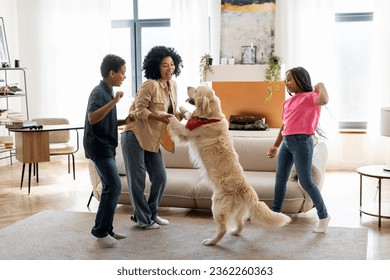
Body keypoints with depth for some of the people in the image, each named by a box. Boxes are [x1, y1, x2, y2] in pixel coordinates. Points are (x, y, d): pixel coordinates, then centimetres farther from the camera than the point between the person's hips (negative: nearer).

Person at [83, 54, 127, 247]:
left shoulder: (108, 92, 15)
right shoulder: (98, 92, -15)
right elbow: (92, 118, -32)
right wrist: (114, 101, -36)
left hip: (106, 146, 10)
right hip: (98, 146, -10)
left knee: (110, 187, 10)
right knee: (114, 186, -14)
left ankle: (106, 229, 16)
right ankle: (100, 231, -7)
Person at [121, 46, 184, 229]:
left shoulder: (172, 85, 7)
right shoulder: (151, 85, -18)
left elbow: (171, 112, 16)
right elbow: (139, 110, -18)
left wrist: (180, 115, -3)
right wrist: (159, 117, -27)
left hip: (152, 139, 8)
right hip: (134, 136, -8)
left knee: (160, 177, 10)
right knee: (137, 179, 1)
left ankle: (151, 214, 28)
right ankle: (143, 219, 14)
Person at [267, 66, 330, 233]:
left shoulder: (310, 96, -5)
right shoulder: (287, 102, 17)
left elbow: (324, 100, -29)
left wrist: (321, 86, -10)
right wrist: (275, 146, 23)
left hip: (301, 142, -8)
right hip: (286, 143, 8)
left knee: (305, 181, -7)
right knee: (280, 179, 11)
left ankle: (323, 215, 7)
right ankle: (276, 213, 23)